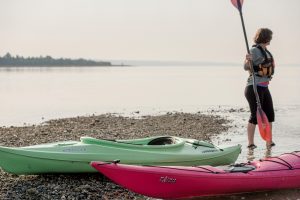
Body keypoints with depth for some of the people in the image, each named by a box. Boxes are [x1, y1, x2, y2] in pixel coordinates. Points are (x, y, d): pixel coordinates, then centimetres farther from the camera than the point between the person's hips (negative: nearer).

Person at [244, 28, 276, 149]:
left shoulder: (265, 51, 14)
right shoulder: (254, 50, -11)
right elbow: (246, 67, -18)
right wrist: (248, 60, -37)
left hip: (264, 88, 9)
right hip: (254, 88, -9)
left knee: (269, 115, 10)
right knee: (255, 116, -8)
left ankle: (269, 142, 18)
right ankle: (250, 143, 1)